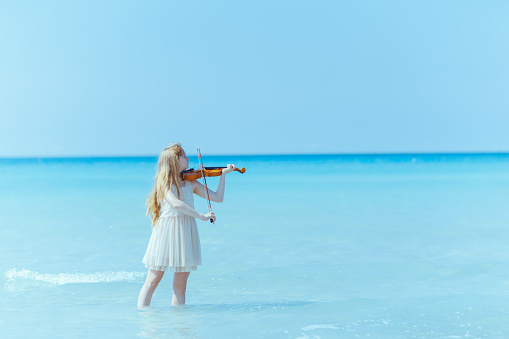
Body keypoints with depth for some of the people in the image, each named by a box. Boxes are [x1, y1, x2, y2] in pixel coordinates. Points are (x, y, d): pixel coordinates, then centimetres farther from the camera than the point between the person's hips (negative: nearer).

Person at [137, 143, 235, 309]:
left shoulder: (191, 183, 10)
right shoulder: (164, 183, -6)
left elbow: (218, 197, 10)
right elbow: (176, 204, -23)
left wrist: (223, 174, 9)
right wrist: (201, 216, -25)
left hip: (185, 233, 5)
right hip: (167, 232, -5)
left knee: (180, 284, 6)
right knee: (153, 281, -2)